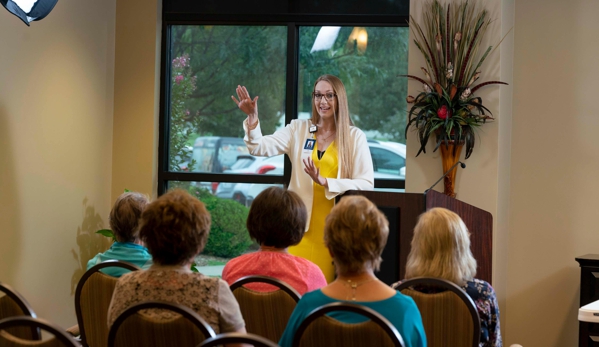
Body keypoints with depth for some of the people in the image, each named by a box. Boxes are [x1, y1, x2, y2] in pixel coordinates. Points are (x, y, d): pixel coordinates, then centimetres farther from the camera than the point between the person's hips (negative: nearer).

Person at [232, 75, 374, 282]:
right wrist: (252, 118, -23)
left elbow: (366, 183, -7)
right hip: (301, 223, 1)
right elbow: (261, 148, -5)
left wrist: (324, 181, -17)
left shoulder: (355, 137, 2)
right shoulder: (298, 129, 7)